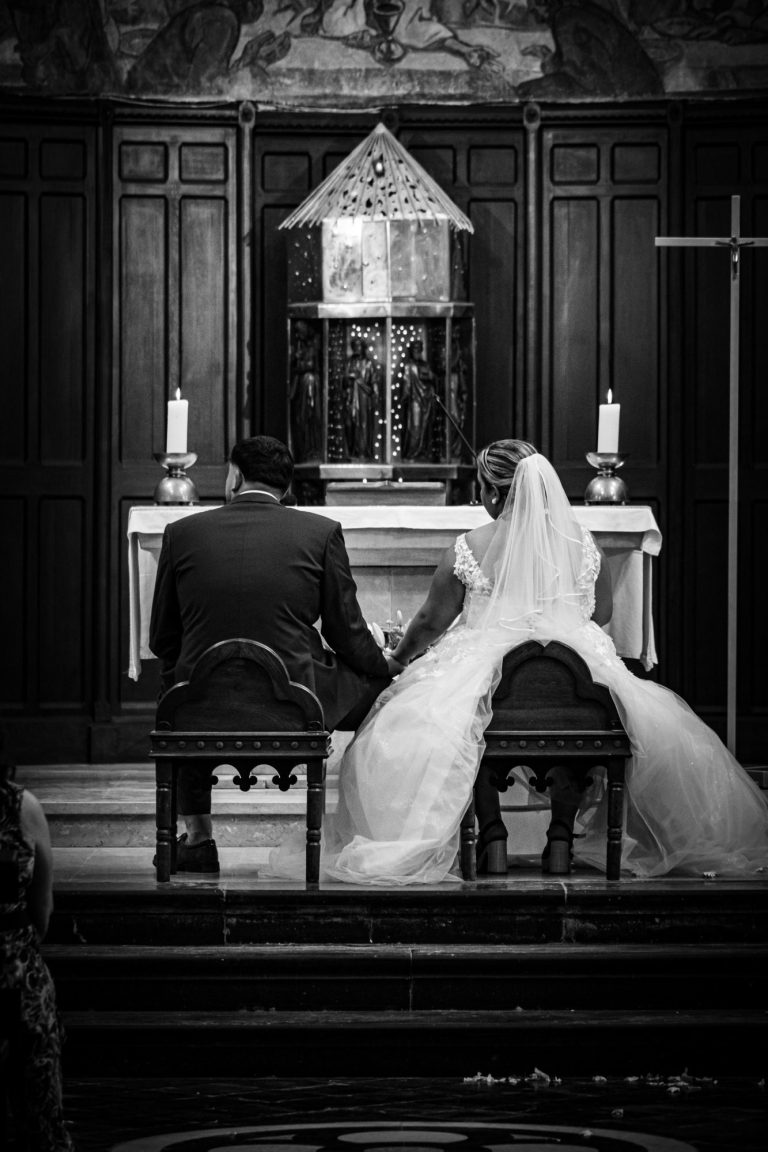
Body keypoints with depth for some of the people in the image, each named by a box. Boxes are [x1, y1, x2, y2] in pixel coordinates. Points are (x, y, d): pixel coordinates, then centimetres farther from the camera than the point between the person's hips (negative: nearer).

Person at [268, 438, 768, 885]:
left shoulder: (470, 549, -6)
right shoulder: (581, 544, 2)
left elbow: (431, 622, 4)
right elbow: (601, 612, 16)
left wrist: (400, 658, 23)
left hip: (487, 673, -2)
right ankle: (564, 828, 15)